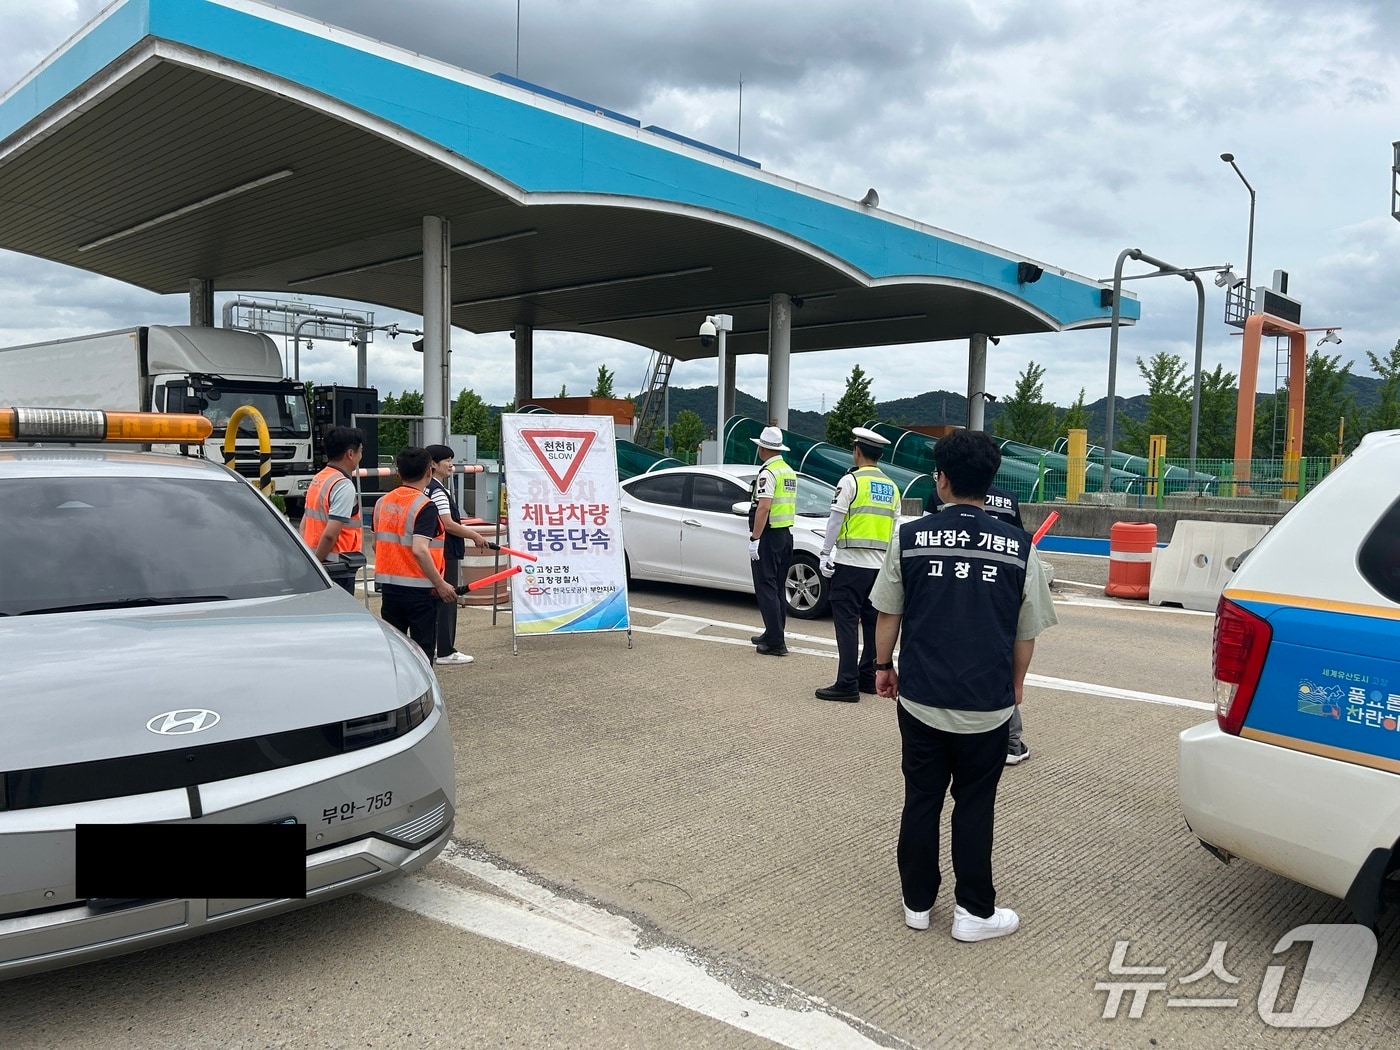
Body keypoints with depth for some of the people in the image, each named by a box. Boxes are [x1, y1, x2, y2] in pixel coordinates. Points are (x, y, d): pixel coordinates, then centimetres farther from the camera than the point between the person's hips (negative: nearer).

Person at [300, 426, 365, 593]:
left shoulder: (317, 479, 12)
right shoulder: (344, 486, -16)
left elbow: (304, 524, 17)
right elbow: (330, 534, -23)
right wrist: (317, 562, -13)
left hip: (319, 567, 9)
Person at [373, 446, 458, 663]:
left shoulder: (382, 502, 6)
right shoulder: (425, 506, -15)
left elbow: (377, 545, 14)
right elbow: (419, 550, -26)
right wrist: (441, 584, -20)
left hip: (389, 586, 6)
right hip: (419, 589, -6)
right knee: (422, 651, 2)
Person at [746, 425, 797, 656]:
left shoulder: (768, 473, -15)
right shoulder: (790, 472, 14)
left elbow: (763, 507, -23)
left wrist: (754, 538, -22)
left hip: (769, 536, -9)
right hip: (786, 534, 9)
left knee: (766, 589, -6)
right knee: (777, 588, 16)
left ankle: (776, 642, -7)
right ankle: (773, 634, 24)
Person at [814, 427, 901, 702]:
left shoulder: (851, 480, -7)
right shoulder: (891, 487, 13)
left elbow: (835, 520, -10)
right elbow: (894, 527, 14)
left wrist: (825, 553, -4)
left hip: (851, 563, -7)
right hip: (879, 564, 7)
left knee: (847, 622, -5)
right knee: (872, 621, 13)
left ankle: (847, 684, -7)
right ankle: (868, 677, 20)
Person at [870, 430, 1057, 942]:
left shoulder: (910, 537, -7)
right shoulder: (1018, 546, -5)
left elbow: (888, 614, 1)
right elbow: (1026, 633, 2)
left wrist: (884, 665, 16)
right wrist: (1015, 684, 18)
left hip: (921, 698, 0)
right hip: (986, 704, 0)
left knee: (921, 800, 13)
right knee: (974, 806, 13)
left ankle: (917, 903, 26)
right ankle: (973, 912, 22)